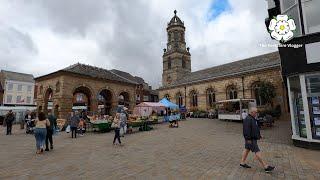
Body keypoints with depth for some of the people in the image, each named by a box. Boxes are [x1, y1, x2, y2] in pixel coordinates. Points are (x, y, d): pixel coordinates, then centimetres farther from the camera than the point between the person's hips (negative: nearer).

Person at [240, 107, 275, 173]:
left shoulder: (253, 119, 14)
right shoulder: (248, 119, -21)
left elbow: (255, 128, 22)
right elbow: (247, 130, -25)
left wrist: (259, 135, 19)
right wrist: (248, 139, -25)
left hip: (253, 138, 11)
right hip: (250, 139, -11)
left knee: (247, 149, 15)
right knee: (257, 152, -3)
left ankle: (242, 163, 24)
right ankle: (266, 167, 5)